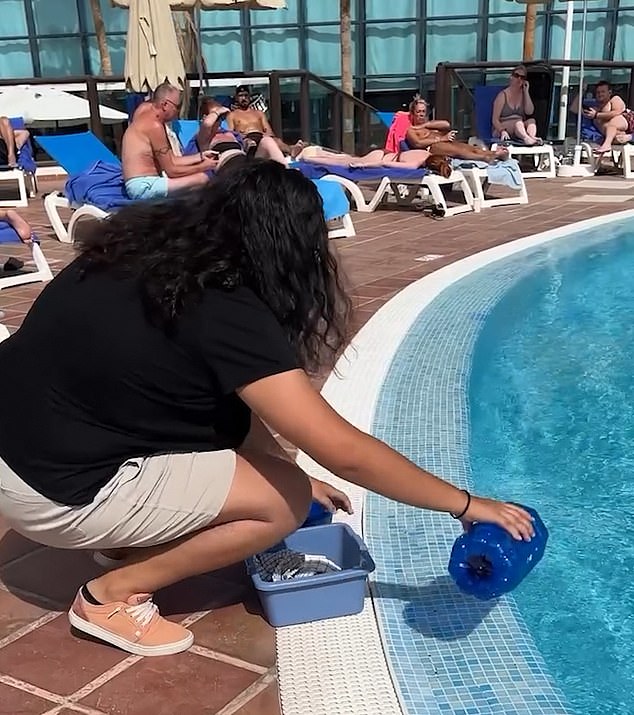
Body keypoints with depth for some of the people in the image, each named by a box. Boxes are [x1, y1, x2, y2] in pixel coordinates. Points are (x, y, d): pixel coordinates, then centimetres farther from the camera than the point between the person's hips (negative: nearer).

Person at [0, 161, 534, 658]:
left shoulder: (155, 251, 1)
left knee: (233, 406, 13)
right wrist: (466, 505, -12)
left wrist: (287, 468, 13)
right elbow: (344, 452, -23)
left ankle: (130, 538, 15)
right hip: (58, 491, -9)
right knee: (286, 503, -6)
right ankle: (113, 596, 2)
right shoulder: (226, 312, -23)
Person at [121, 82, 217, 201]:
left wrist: (200, 157, 11)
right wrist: (203, 166, -4)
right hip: (143, 186, -11)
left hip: (143, 182, 11)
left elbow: (170, 160, 14)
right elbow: (171, 171, -15)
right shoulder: (154, 125, -16)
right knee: (202, 179, -21)